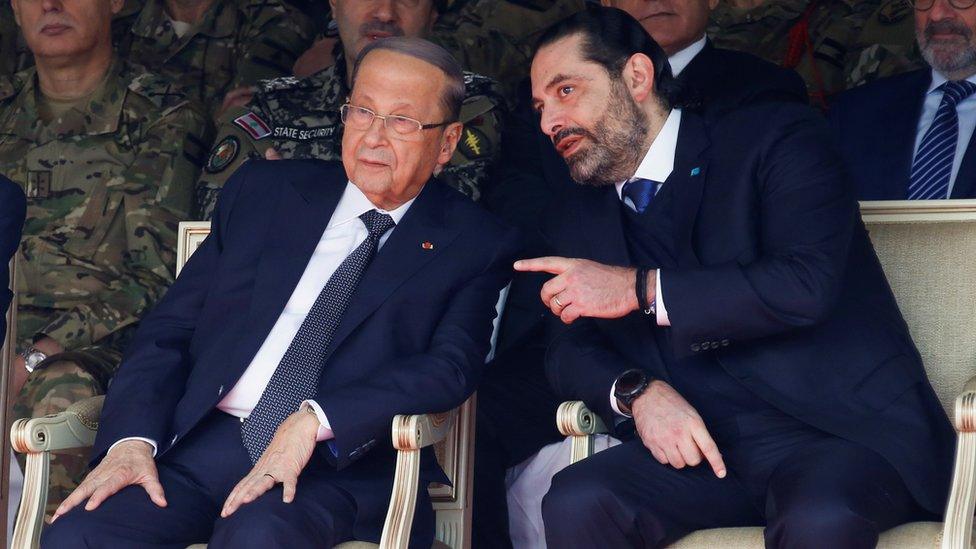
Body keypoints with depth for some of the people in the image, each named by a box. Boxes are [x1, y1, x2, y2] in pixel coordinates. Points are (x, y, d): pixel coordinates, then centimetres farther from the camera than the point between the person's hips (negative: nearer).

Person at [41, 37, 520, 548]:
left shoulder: (475, 246, 10)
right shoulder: (263, 190, 18)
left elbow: (451, 368, -7)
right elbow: (170, 328, 14)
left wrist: (315, 420, -21)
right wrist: (132, 439, -4)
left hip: (342, 467, -3)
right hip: (201, 444, 4)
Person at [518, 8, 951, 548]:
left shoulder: (773, 140, -1)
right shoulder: (576, 218, 17)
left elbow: (808, 284, -15)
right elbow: (568, 350, 14)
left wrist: (641, 289, -12)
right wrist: (637, 392, -9)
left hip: (839, 433, -4)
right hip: (697, 443, 5)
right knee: (575, 502, -26)